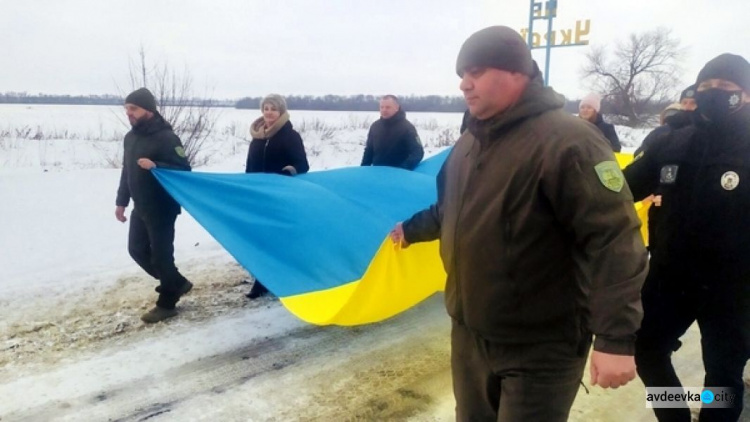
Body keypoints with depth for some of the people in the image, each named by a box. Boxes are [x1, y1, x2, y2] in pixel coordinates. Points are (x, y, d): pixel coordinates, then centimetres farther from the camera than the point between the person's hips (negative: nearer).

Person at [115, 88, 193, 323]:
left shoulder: (166, 137, -17)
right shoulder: (131, 137, 10)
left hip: (162, 209, -9)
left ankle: (166, 304, 15)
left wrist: (155, 166, -34)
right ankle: (177, 283, 29)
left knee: (161, 254, -1)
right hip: (140, 208, 9)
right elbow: (127, 171, 19)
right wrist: (121, 201, 18)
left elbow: (184, 170, -20)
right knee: (137, 249, 15)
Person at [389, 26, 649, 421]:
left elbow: (614, 239, -24)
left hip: (539, 348, -7)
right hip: (469, 333, 8)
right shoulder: (470, 142, 9)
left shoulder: (566, 140, -19)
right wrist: (412, 229, 36)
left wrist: (616, 336, -27)